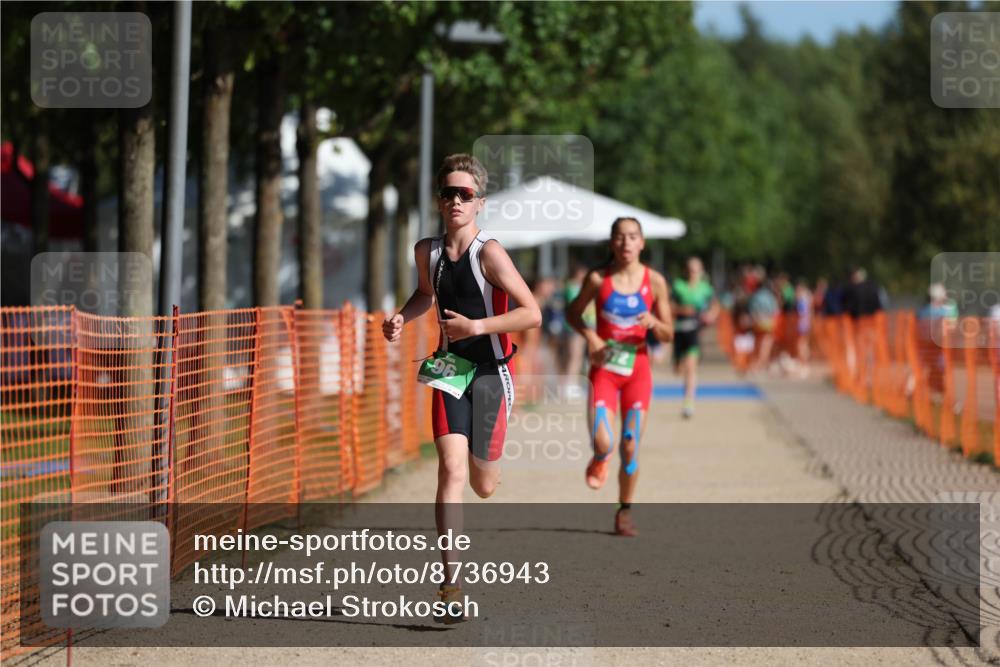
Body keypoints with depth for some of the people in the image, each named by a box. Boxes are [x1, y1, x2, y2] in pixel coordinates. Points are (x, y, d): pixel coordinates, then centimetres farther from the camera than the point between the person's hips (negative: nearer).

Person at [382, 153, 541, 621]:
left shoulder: (489, 253, -16)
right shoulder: (427, 251, 2)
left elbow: (532, 314, -19)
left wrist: (475, 327, -23)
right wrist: (401, 319, 6)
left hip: (490, 373, -3)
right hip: (450, 371, 3)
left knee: (484, 486, 9)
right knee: (451, 470, -15)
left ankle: (485, 458, 50)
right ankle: (451, 584, -18)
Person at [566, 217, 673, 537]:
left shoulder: (654, 282, -2)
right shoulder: (598, 279, -4)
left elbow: (668, 335, 4)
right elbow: (573, 312, 9)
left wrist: (653, 323, -18)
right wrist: (589, 335, -9)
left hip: (637, 369, 1)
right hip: (604, 367, -1)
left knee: (631, 446, 1)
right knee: (603, 442, -17)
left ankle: (625, 511, 18)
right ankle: (600, 460, 22)